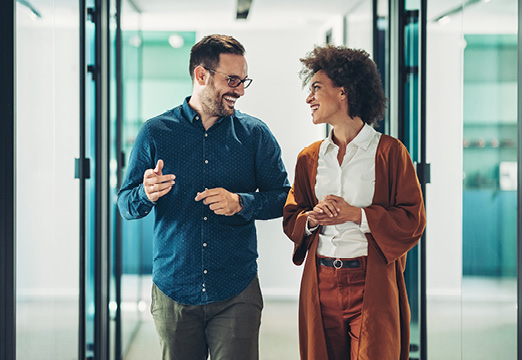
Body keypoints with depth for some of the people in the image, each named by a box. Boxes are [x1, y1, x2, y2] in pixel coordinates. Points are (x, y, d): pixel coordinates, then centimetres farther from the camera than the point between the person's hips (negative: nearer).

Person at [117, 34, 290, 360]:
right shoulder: (155, 133, 3)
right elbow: (126, 205, 5)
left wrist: (241, 203, -14)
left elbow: (284, 197, 5)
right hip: (173, 291, 0)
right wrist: (146, 195, -18)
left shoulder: (255, 134, 4)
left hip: (236, 294, 0)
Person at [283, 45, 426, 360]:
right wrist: (313, 218, -7)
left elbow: (413, 220, -5)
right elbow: (290, 219, 16)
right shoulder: (309, 157, 12)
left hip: (372, 284, -4)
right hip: (320, 285, 4)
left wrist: (356, 215, -13)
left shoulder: (390, 151, -2)